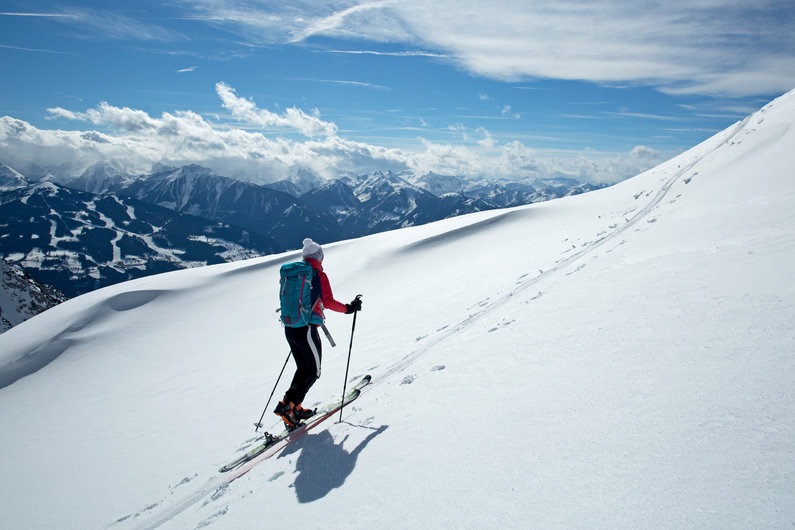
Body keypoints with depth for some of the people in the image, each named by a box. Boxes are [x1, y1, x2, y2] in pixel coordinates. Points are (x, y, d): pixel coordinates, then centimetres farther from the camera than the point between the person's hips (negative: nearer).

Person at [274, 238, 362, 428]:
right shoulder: (319, 274, -9)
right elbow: (328, 302, -13)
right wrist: (349, 308, 0)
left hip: (289, 328, 7)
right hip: (307, 329, -7)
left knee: (303, 368, 20)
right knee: (313, 372, 5)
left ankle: (295, 408, 16)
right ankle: (287, 405, -5)